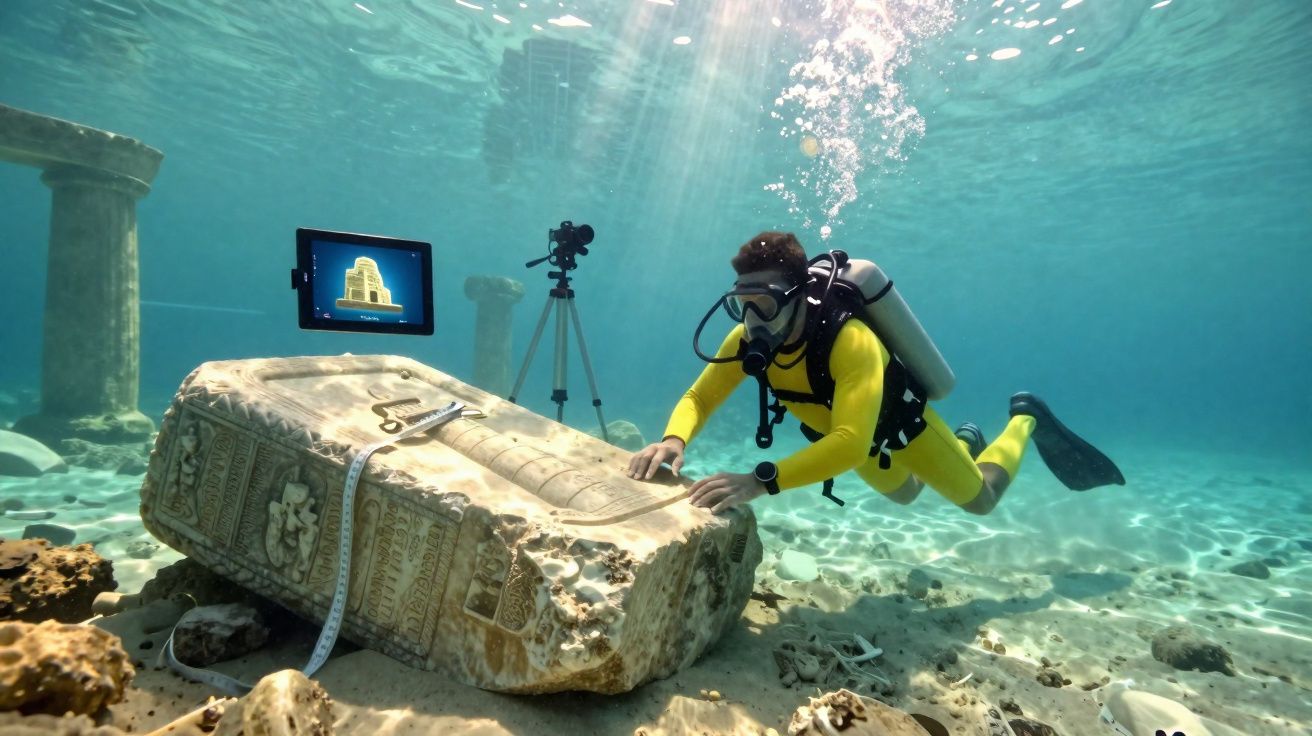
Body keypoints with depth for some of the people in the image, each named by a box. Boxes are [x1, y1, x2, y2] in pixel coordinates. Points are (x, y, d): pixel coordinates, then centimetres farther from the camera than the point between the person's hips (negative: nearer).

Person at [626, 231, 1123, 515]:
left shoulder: (850, 341, -47)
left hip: (899, 420, -5)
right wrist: (673, 440, -47)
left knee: (979, 498, 16)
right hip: (841, 428, 6)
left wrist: (761, 482, -68)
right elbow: (697, 398, -24)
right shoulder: (746, 341, -29)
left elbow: (852, 443, -57)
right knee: (903, 494, 32)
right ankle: (965, 442, 58)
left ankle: (1026, 420, 41)